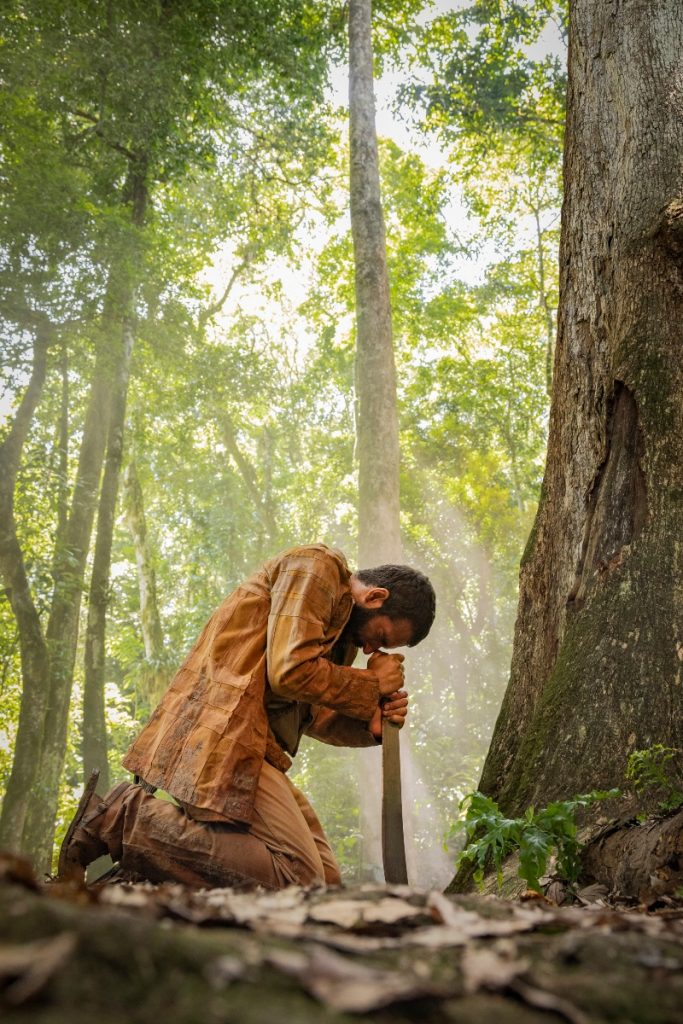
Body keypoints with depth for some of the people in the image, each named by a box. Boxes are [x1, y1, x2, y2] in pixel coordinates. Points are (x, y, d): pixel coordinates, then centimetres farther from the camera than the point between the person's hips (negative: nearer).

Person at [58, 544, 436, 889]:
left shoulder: (341, 624, 24)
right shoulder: (315, 567, -6)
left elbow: (309, 713, 19)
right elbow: (292, 672, -18)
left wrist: (370, 721, 1)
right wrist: (373, 686, -4)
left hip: (248, 744, 11)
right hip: (221, 736, -11)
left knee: (325, 878, 5)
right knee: (300, 878, -17)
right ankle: (124, 818, -12)